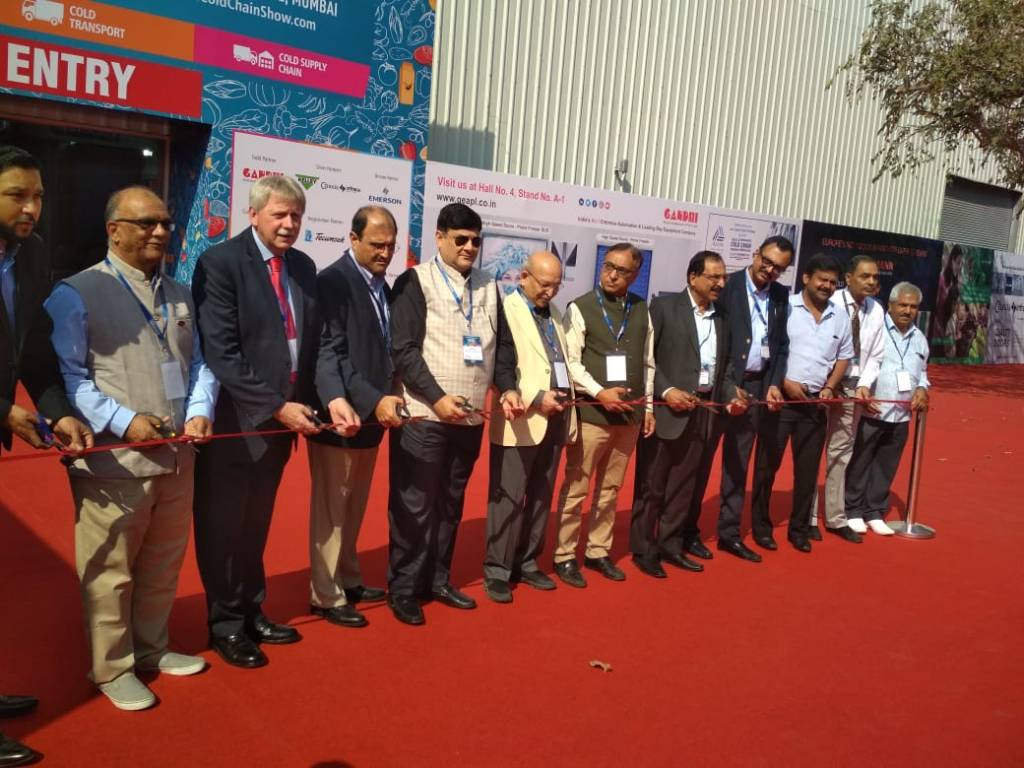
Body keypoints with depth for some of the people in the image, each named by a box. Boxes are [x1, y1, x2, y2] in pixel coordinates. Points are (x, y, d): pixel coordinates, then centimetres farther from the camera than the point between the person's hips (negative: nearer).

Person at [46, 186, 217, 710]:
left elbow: (198, 363, 14)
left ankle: (151, 650, 35)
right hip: (113, 462, -6)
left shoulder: (179, 295, 15)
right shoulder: (77, 294, -6)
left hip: (175, 458, 6)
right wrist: (123, 421, -20)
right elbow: (65, 375, -11)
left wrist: (200, 411, -5)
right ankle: (112, 668, 22)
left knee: (163, 567, 17)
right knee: (109, 573, 5)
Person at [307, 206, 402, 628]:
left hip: (372, 415, 8)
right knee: (331, 510, 4)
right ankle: (327, 596, 16)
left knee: (354, 508, 18)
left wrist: (386, 398, 4)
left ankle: (349, 581, 32)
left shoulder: (382, 285, 12)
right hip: (341, 415, -8)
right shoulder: (333, 281, -14)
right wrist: (374, 401, -27)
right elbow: (331, 354, -21)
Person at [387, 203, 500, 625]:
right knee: (414, 506, 3)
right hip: (425, 416, -5)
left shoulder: (488, 286, 11)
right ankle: (403, 589, 16)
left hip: (470, 417, 5)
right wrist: (438, 398, -17)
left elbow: (501, 345, 15)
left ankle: (438, 580, 28)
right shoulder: (415, 281, -4)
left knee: (450, 503, 15)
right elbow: (404, 350, -11)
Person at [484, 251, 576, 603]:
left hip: (554, 419, 7)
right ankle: (496, 571, 8)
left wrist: (567, 401, 7)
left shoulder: (554, 315, 17)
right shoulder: (506, 311, -7)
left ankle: (527, 563, 23)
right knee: (509, 499, -2)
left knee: (540, 497, 12)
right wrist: (535, 398, -19)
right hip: (520, 419, -7)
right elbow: (501, 368, -13)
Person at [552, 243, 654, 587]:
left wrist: (648, 406, 10)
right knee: (576, 488, 1)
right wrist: (599, 393, -20)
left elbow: (648, 362, 13)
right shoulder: (580, 308, -4)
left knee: (610, 488, 14)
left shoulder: (641, 309, 9)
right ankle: (565, 556, 14)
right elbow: (571, 362, -10)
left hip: (629, 414, 5)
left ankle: (598, 552, 26)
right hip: (591, 413, -4)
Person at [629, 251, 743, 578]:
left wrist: (732, 395, -1)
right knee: (651, 486, 4)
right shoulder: (664, 306, -5)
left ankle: (671, 545, 26)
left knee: (683, 485, 13)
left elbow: (724, 367, 16)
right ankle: (644, 550, 15)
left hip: (703, 411, 6)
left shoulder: (721, 318, 13)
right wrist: (666, 390, -18)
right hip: (666, 409, -6)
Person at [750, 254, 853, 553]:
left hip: (815, 402, 4)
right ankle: (761, 526, 15)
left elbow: (844, 356, 16)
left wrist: (830, 387, 1)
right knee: (767, 464, 2)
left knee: (808, 469, 9)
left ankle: (799, 528, 22)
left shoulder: (840, 316, 9)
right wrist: (784, 382, -14)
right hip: (780, 397, -4)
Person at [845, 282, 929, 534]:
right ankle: (853, 511, 14)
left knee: (885, 469, 12)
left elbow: (921, 372, 25)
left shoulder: (919, 338, 15)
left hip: (900, 417, 6)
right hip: (869, 413, -6)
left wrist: (922, 388, 4)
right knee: (858, 464, 2)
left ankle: (875, 512, 23)